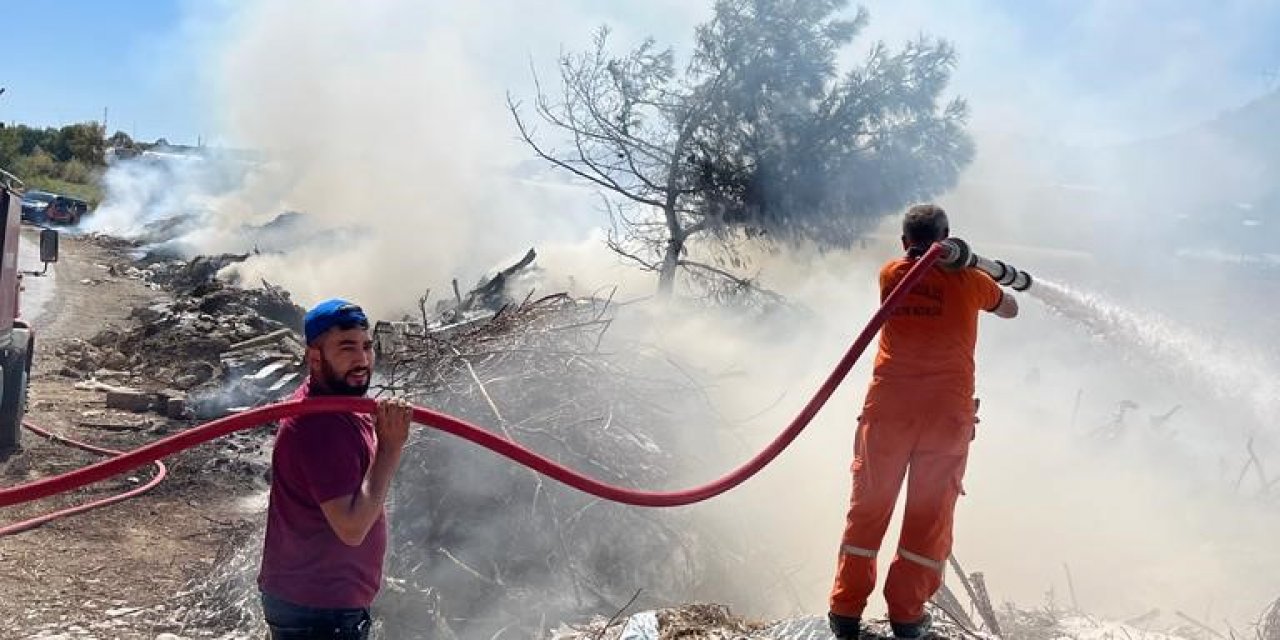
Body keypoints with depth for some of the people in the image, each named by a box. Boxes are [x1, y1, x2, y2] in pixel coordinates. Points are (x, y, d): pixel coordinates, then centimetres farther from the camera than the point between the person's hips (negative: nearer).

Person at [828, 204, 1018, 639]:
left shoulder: (890, 275, 8)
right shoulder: (968, 280, 6)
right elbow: (1010, 309, 25)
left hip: (888, 405, 1)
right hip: (948, 410, -1)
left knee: (869, 505, 7)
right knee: (931, 512, 7)